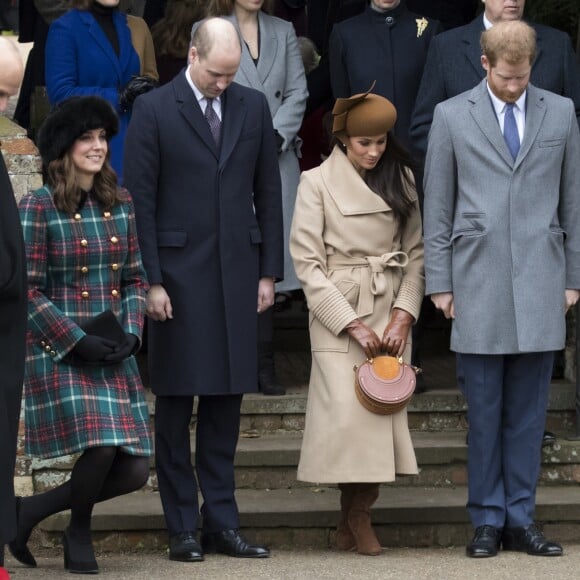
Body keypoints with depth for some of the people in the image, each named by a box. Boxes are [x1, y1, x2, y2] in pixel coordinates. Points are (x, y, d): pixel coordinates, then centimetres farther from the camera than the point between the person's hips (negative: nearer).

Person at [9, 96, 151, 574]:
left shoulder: (120, 205, 10)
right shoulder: (39, 207, -6)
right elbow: (27, 291, -8)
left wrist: (131, 332, -2)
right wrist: (77, 341, -15)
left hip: (115, 357, 6)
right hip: (59, 354, -6)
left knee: (134, 471, -2)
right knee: (100, 446, -24)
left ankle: (33, 510, 20)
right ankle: (79, 534, 6)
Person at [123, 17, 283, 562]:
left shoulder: (253, 106, 8)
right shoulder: (153, 109, -4)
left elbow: (268, 192, 11)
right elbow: (141, 200, -5)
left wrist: (269, 271, 7)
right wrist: (151, 281, -9)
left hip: (237, 273, 3)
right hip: (179, 273, -3)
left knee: (226, 401, 6)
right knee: (176, 404, 1)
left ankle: (221, 522, 11)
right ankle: (182, 528, 6)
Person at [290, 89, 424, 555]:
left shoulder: (401, 180, 8)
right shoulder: (317, 183, -3)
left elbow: (416, 252, 8)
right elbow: (307, 262, -7)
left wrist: (403, 315, -5)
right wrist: (353, 325, -12)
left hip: (392, 310, 4)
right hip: (338, 311, -3)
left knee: (384, 410, -3)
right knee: (347, 411, -14)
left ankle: (357, 516, 7)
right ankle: (356, 514, 0)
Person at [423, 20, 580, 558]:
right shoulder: (452, 116, 4)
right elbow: (437, 206, 5)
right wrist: (439, 282, 2)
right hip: (478, 283, -1)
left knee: (528, 411, 4)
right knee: (484, 410, 1)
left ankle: (520, 519, 10)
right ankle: (487, 520, 8)